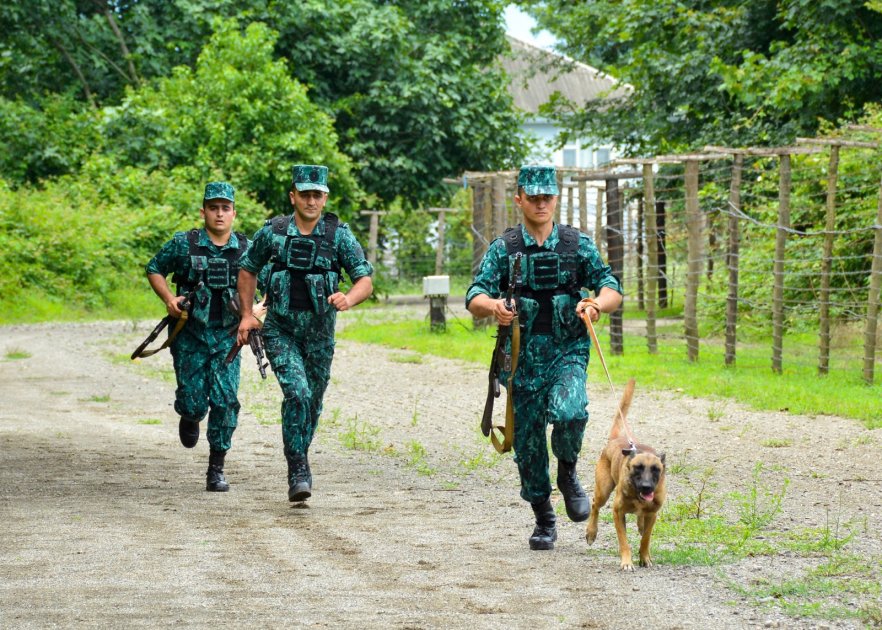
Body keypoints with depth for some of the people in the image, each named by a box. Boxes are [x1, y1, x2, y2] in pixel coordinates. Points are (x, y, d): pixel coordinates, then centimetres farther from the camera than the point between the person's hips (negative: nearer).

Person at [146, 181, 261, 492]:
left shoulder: (247, 249, 0)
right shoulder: (184, 244, -5)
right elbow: (154, 269, 7)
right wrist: (169, 298, -9)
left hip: (226, 337, 1)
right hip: (190, 335, -1)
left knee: (225, 402, -9)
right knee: (193, 401, -3)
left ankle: (216, 470, 0)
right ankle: (190, 417, 37)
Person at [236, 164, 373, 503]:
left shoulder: (339, 235, -5)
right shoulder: (273, 231, -3)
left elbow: (366, 281, -8)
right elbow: (247, 269, 13)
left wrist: (349, 298, -30)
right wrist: (247, 315, 5)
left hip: (319, 332, 2)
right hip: (281, 330, -2)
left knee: (313, 403, 13)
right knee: (297, 394, -21)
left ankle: (299, 462, 37)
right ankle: (299, 473, -17)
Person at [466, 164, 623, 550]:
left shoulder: (578, 245, 3)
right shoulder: (503, 249, 1)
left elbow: (613, 290, 4)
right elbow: (474, 298, -7)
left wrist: (596, 304, -19)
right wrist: (492, 306, -31)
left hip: (567, 352, -1)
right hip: (522, 358, 1)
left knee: (568, 413, -29)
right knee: (527, 443, 4)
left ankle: (567, 471, 2)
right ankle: (544, 522, 22)